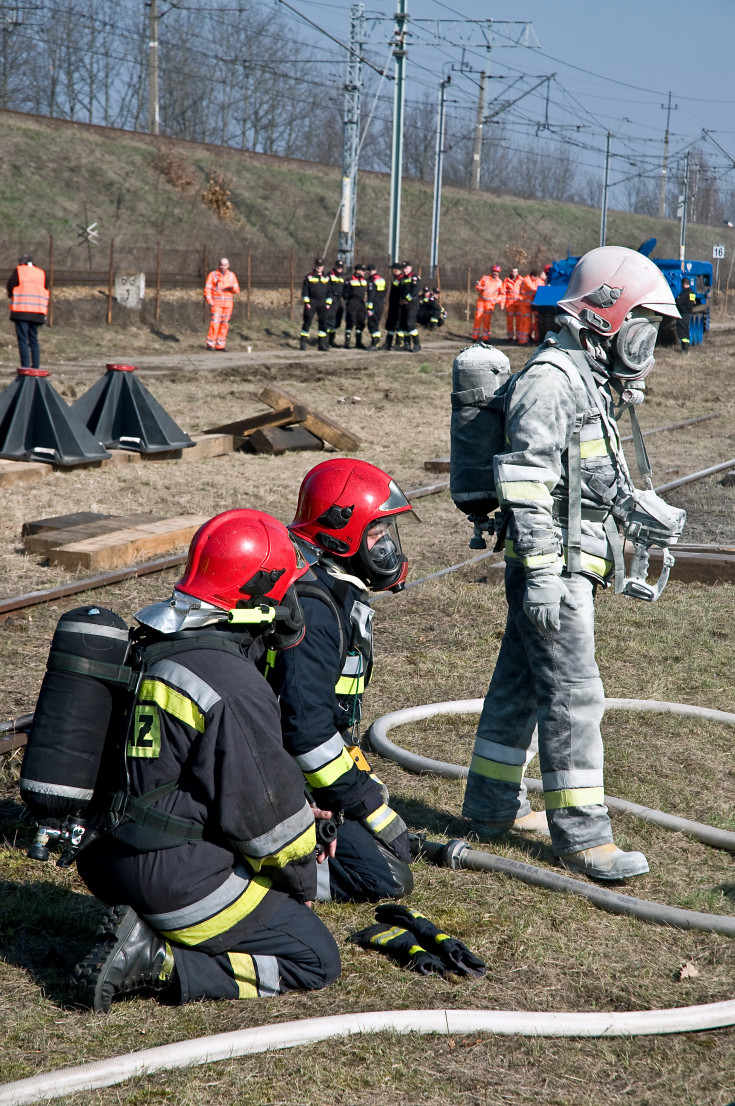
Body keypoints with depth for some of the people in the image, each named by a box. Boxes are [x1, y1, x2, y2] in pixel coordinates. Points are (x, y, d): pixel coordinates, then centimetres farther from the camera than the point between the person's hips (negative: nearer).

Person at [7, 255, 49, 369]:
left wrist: (11, 295, 18)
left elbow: (10, 286, -3)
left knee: (22, 339, -5)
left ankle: (25, 366, -13)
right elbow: (46, 292, 12)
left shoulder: (18, 270, 2)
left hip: (21, 311, -4)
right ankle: (36, 366, 8)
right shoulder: (41, 273, 13)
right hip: (37, 312, 4)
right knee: (34, 340, 12)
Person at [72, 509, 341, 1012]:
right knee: (316, 961, 3)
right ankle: (156, 964, -8)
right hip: (179, 874, -9)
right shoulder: (233, 689, -22)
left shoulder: (150, 649, 6)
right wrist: (302, 875, 5)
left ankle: (141, 929, 6)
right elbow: (262, 810, -16)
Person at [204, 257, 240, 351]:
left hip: (228, 304, 4)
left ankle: (220, 345, 9)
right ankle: (210, 344, -10)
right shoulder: (213, 274, 1)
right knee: (214, 323, -12)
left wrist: (233, 288, -15)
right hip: (216, 303, -4)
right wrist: (210, 301, -13)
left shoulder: (231, 275, 10)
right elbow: (207, 289, -2)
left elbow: (237, 290, 9)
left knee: (224, 325, 4)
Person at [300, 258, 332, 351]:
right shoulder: (309, 277, 2)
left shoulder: (326, 278, 13)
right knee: (307, 322, -2)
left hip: (322, 304, 3)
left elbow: (329, 292, 16)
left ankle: (322, 343, 5)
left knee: (323, 323, 0)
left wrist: (328, 303, 8)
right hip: (311, 303, -3)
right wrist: (306, 302, -8)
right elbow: (305, 291, 0)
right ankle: (303, 342, 6)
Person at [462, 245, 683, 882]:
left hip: (572, 564, 10)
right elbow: (528, 484, -22)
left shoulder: (590, 380, 16)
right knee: (573, 696, -7)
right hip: (552, 566, -10)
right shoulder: (550, 379, -16)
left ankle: (494, 805, 27)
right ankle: (581, 835, -1)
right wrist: (542, 574, -25)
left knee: (521, 683, 17)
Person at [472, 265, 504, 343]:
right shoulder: (485, 277, 4)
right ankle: (475, 337, 1)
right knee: (478, 318, -4)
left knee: (487, 320, -2)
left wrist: (502, 304, 3)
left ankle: (485, 338, 3)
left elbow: (501, 294, 14)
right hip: (481, 301, 0)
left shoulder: (499, 282, 6)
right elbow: (477, 287, 6)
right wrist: (480, 288, -17)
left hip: (490, 303, 0)